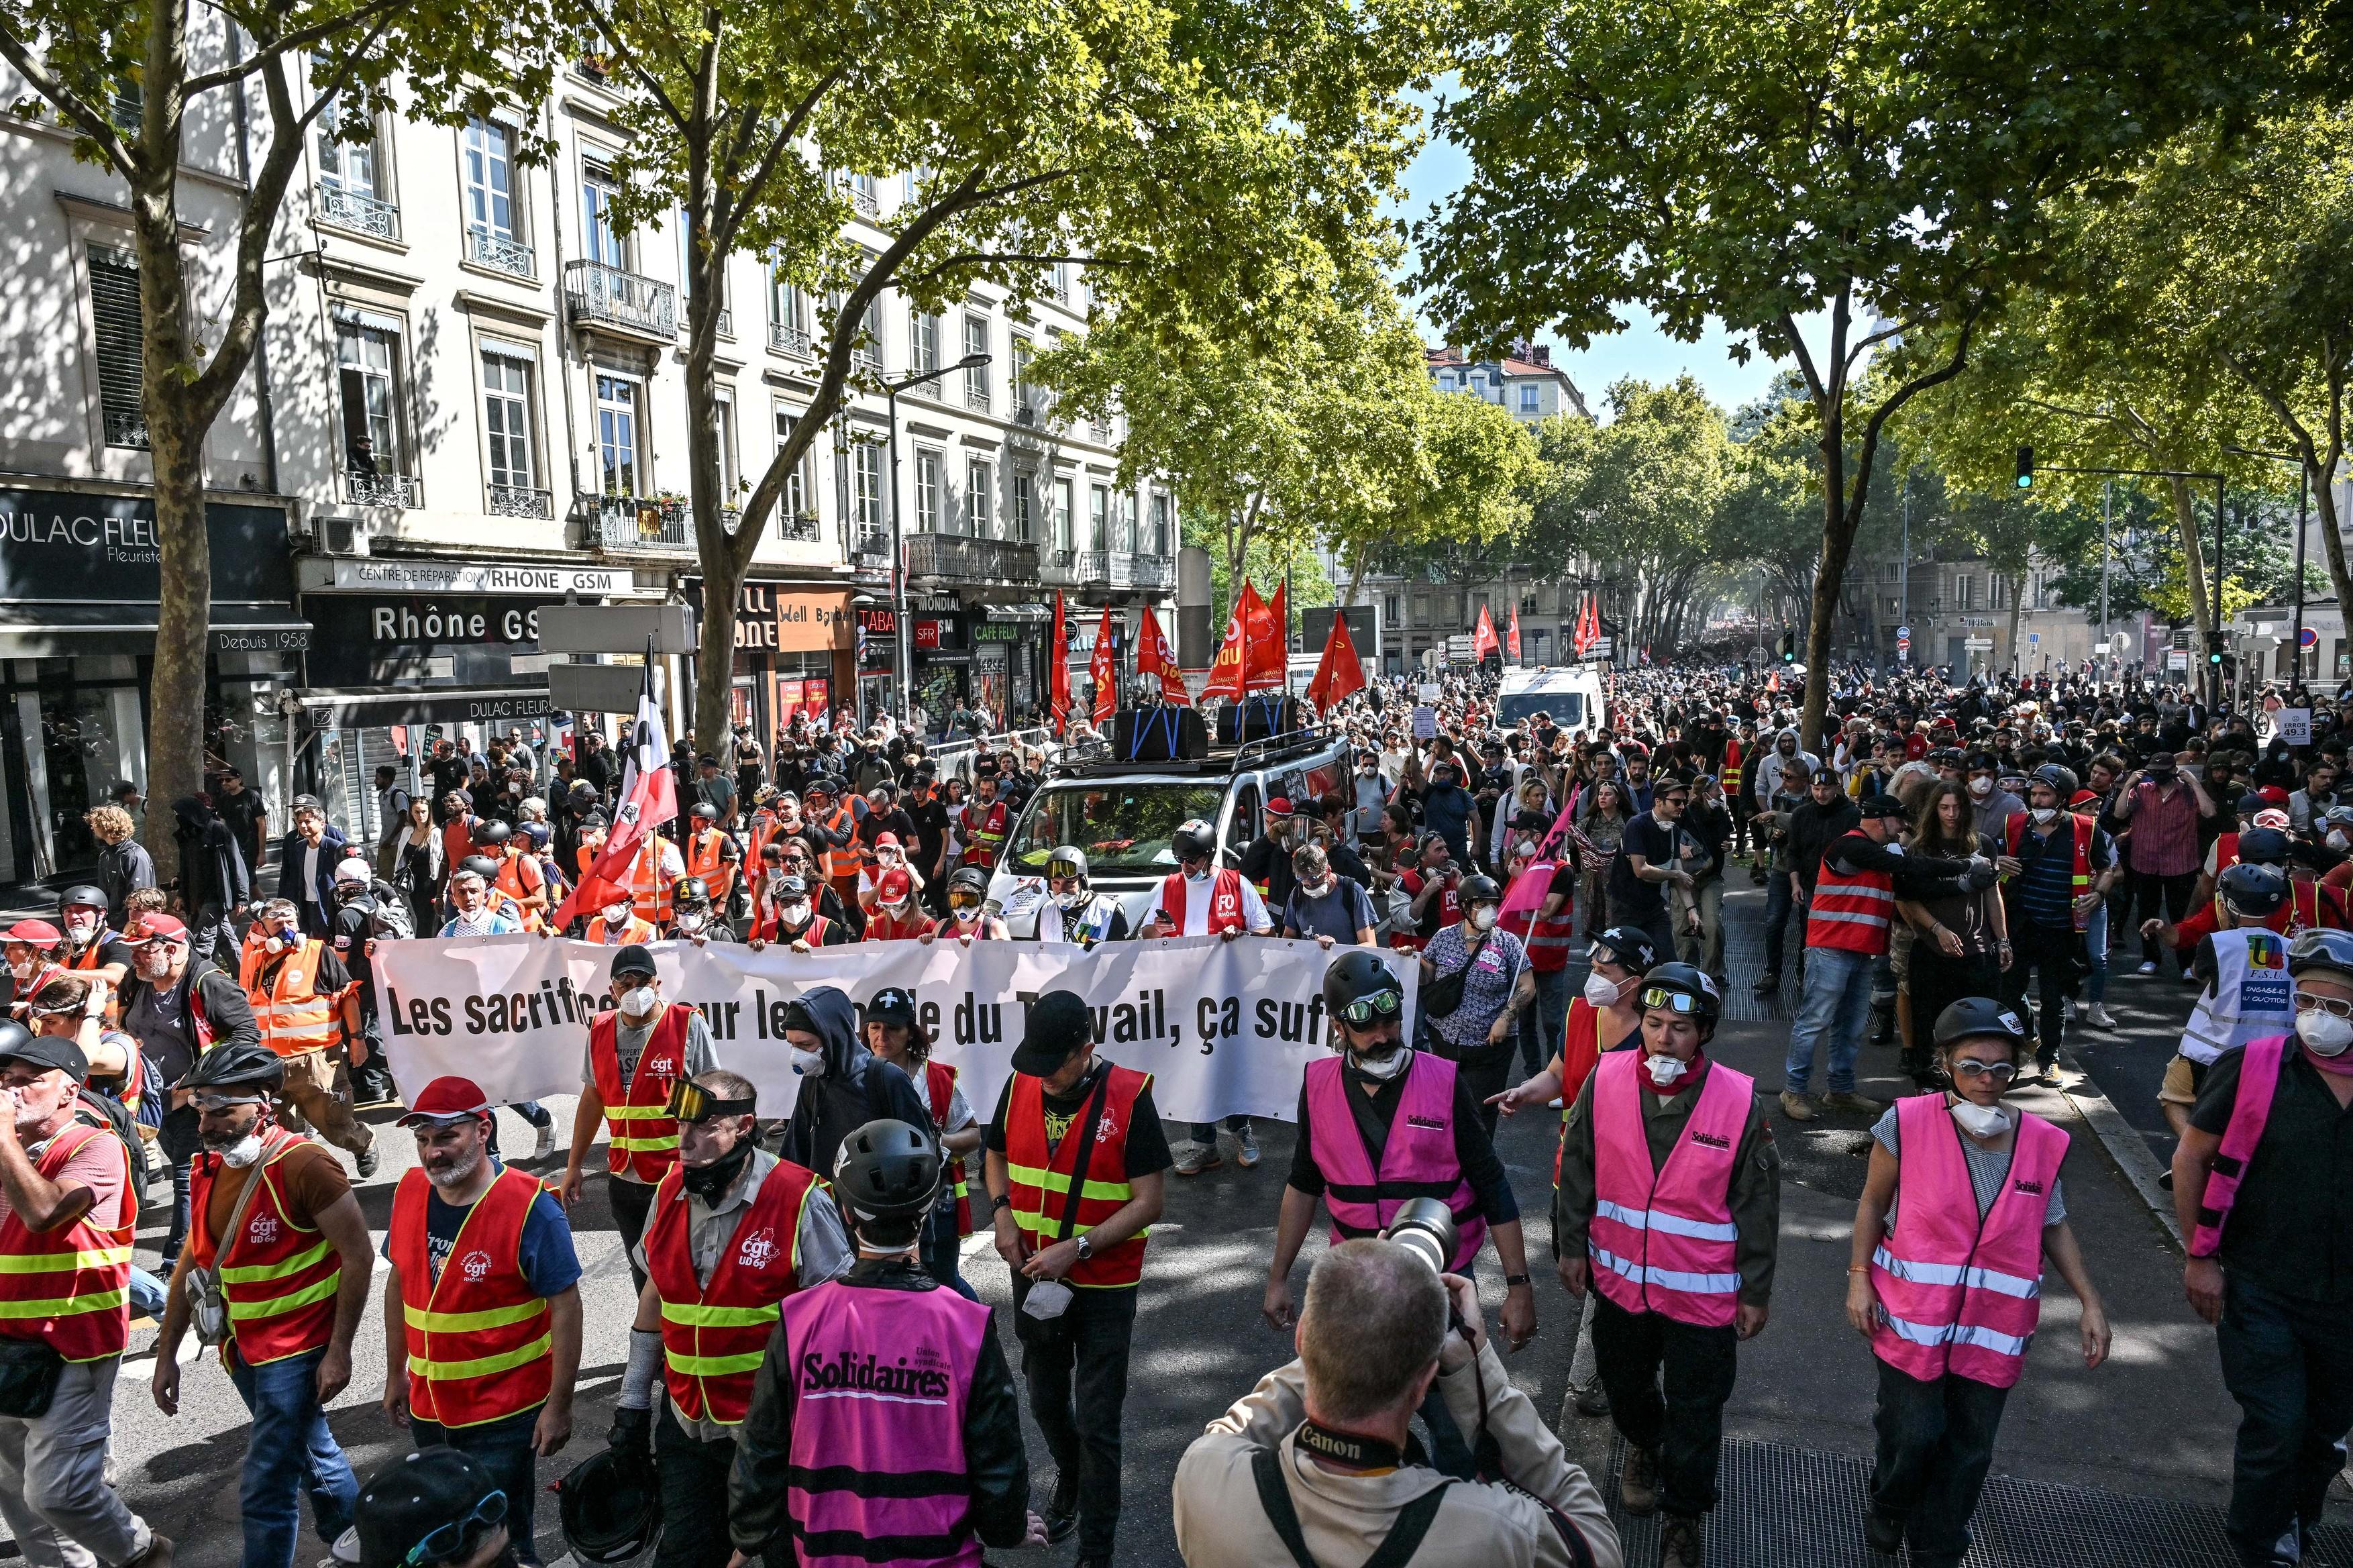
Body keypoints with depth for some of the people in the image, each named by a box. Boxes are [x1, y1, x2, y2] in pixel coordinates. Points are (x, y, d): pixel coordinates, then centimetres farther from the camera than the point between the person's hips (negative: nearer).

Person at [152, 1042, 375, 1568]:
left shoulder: (304, 1165, -20)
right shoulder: (206, 1169, 2)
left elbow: (358, 1257, -18)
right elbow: (192, 1263, 12)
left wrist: (338, 1351, -18)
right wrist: (167, 1354, 12)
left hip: (296, 1351, -8)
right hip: (243, 1348, 8)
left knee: (265, 1493, -4)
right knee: (313, 1455, 24)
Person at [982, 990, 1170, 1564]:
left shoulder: (1129, 1099, -20)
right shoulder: (1020, 1086, -6)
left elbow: (1148, 1201, -17)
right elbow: (996, 1155, 12)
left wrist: (1076, 1248, -23)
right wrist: (1002, 1211, -7)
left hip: (1104, 1287, -4)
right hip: (1034, 1277, 5)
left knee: (1097, 1423, 1)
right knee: (1046, 1400, 22)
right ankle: (1069, 1477, 51)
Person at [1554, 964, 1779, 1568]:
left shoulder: (1739, 1101, -18)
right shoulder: (1605, 1081, -13)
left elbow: (1758, 1205, -7)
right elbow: (1577, 1169, 0)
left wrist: (1755, 1292, -1)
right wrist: (1572, 1246, 4)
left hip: (1703, 1292, -2)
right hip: (1621, 1278, 3)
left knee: (1696, 1411, 11)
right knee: (1624, 1384, 24)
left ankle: (1685, 1516, 35)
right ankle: (1643, 1446, 57)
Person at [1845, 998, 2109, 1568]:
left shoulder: (2041, 1142, -4)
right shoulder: (1908, 1124, -12)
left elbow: (2053, 1225, 10)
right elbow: (1873, 1204, -1)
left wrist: (2090, 1302, 7)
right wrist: (1859, 1278, -6)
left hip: (1993, 1332, 3)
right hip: (1912, 1320, -3)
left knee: (1969, 1455, 12)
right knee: (1911, 1437, 3)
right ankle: (1887, 1511, 36)